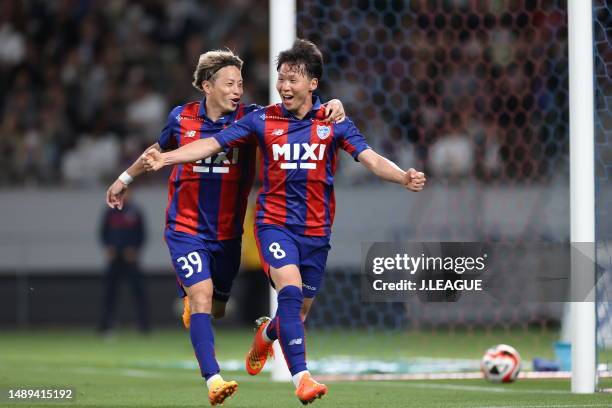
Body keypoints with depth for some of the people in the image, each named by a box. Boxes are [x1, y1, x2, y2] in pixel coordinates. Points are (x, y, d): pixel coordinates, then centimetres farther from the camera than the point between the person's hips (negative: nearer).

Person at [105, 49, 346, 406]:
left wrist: (332, 106, -33)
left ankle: (189, 307, 53)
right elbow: (160, 150, 17)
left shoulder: (250, 118, -6)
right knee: (201, 295, -20)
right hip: (186, 228, -2)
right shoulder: (182, 118, -3)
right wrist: (125, 179, 30)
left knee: (216, 308, 15)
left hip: (228, 233, 2)